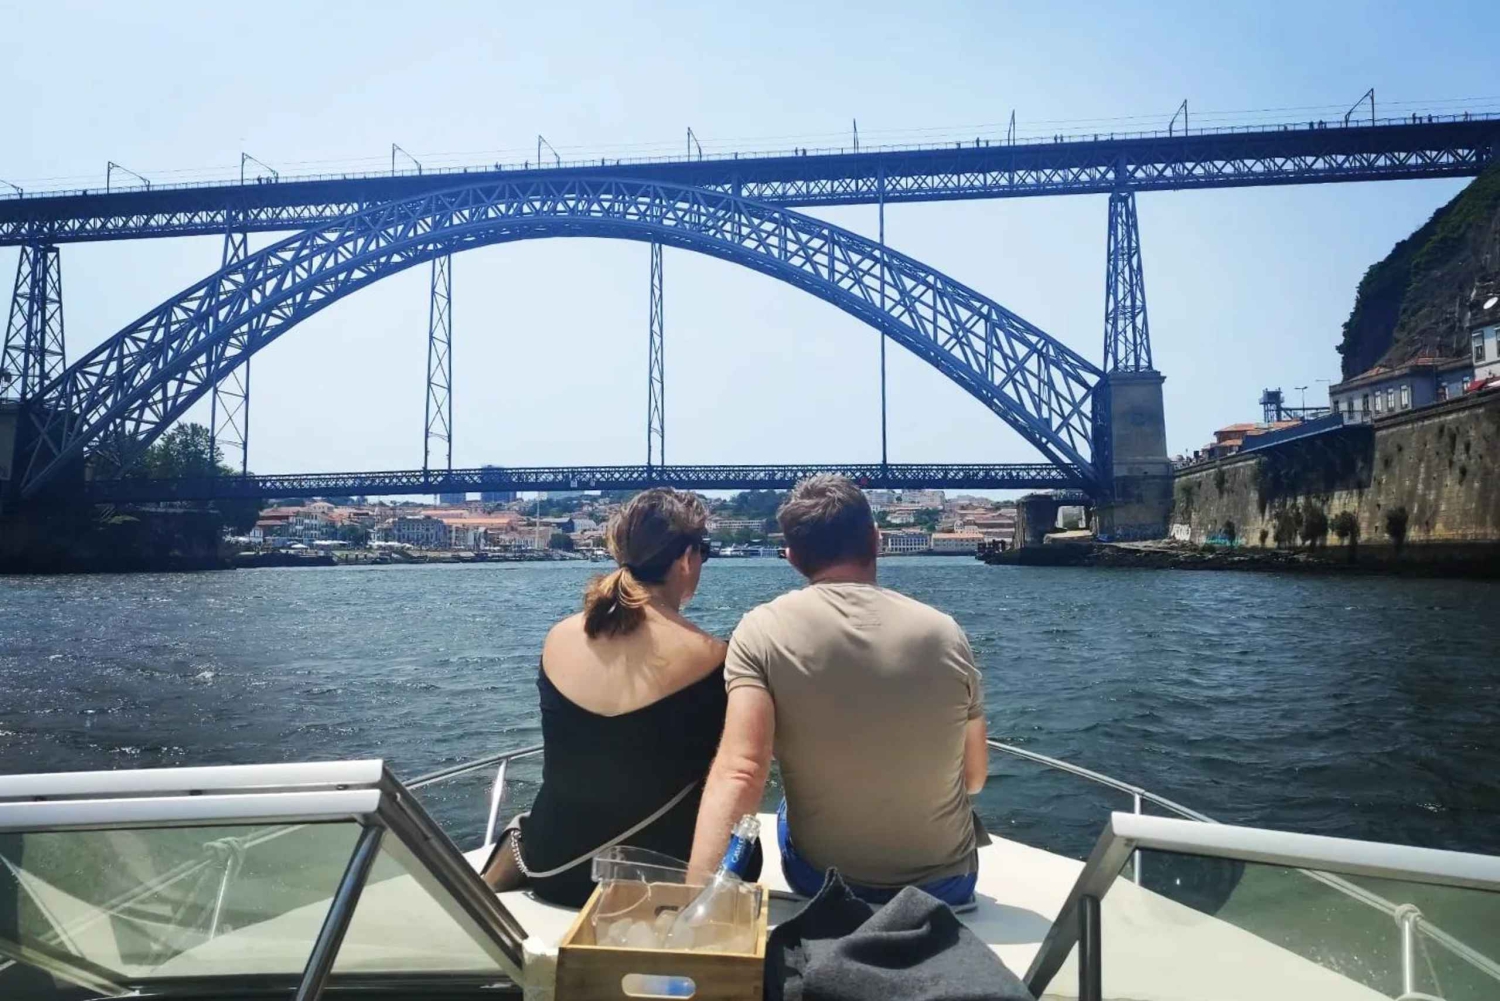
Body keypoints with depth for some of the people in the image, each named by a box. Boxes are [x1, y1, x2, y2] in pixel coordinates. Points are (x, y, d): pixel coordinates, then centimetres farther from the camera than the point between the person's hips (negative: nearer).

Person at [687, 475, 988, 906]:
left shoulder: (762, 632, -18)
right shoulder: (944, 632, -11)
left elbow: (738, 773, -30)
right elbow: (974, 778, -1)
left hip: (821, 880, -1)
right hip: (947, 880, 1)